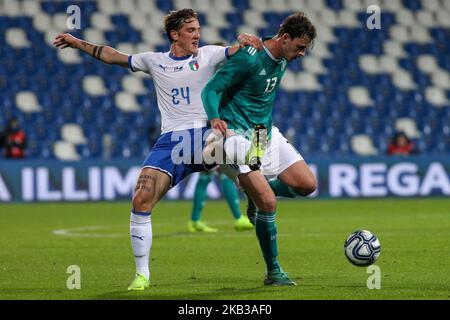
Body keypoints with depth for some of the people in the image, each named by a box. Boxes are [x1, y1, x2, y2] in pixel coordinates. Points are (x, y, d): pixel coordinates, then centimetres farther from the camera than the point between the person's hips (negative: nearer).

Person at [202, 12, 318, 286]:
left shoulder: (282, 59, 5)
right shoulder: (250, 58, -20)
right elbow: (211, 90, -20)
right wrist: (215, 118, -37)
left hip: (266, 133, 8)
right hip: (239, 136, -8)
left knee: (307, 185, -2)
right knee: (268, 203, -14)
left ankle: (256, 191, 22)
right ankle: (273, 272, -1)